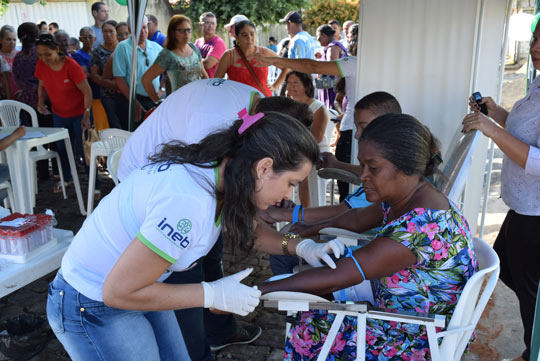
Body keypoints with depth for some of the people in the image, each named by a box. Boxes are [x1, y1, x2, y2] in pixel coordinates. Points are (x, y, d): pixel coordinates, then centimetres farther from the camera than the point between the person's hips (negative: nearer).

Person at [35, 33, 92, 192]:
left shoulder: (71, 66, -24)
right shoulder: (41, 65, -9)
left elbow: (87, 91, -21)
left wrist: (87, 114, -28)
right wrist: (41, 100, -9)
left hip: (79, 114, -5)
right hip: (59, 115, 5)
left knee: (83, 150, -3)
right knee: (61, 148, 16)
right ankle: (66, 178, 37)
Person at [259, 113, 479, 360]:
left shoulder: (422, 225, -34)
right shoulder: (402, 199, -6)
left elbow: (334, 278, -34)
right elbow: (356, 219, 13)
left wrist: (258, 290, -28)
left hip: (425, 339, -8)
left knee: (309, 333, -6)